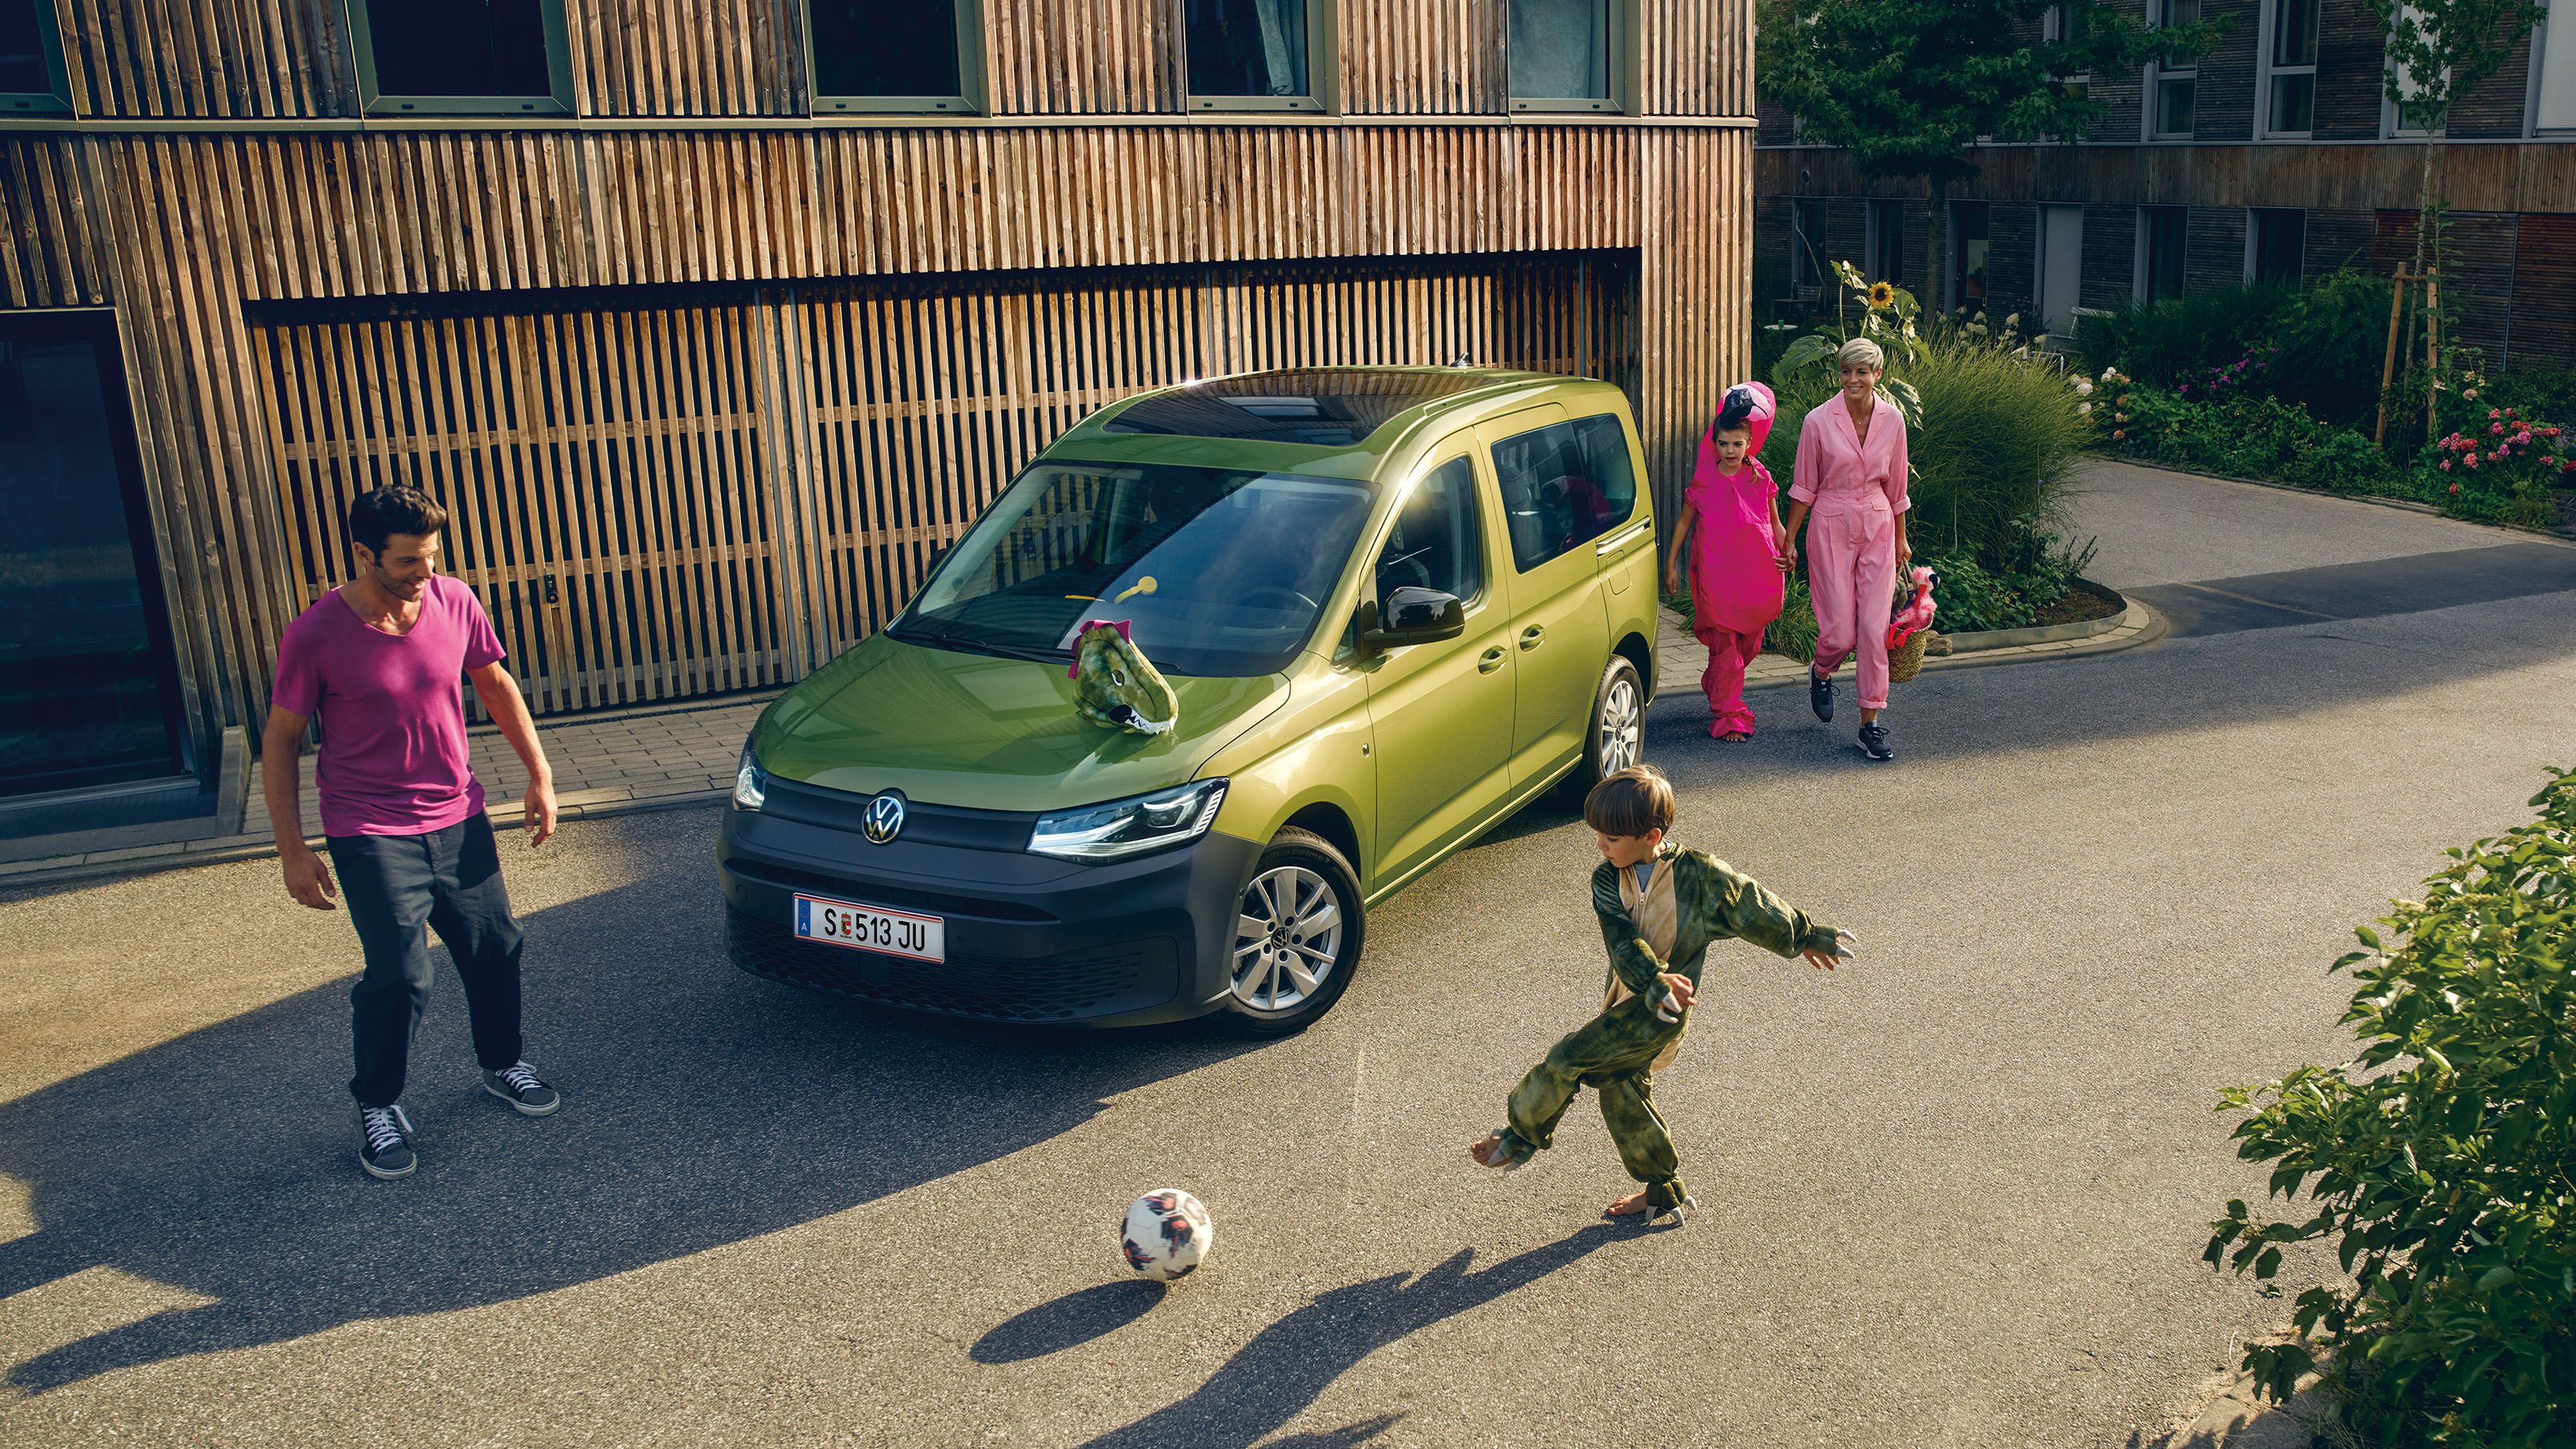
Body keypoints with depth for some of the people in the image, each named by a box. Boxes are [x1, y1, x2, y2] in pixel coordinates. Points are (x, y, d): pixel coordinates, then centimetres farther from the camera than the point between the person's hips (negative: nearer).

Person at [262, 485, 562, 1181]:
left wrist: (539, 774, 9)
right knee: (400, 975, -10)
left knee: (494, 949, 12)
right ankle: (377, 1106, 14)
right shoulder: (316, 635, -15)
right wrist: (293, 852, -8)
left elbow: (495, 683, 11)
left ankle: (501, 1065, 37)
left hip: (458, 819, 4)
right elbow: (280, 742, -6)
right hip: (371, 833, -4)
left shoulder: (454, 603, -6)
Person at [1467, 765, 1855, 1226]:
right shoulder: (1606, 880, -4)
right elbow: (1622, 941, -18)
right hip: (1628, 999, 7)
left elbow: (1755, 907, -1)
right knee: (1621, 1093, 15)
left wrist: (1807, 937, 11)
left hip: (1662, 1013, -7)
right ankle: (1663, 1193, 31)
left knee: (1567, 1059, -13)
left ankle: (1521, 1138, 8)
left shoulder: (1699, 873, -15)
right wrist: (1658, 982, -35)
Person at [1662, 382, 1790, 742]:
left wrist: (1788, 551, -7)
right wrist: (1671, 564, 7)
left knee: (1750, 642, 14)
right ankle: (1728, 716, 2)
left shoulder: (1761, 479, 3)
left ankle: (1715, 686, 41)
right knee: (1725, 644, -4)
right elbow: (1684, 522, 8)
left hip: (1757, 573, 3)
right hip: (1715, 574, -3)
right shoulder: (1703, 480, -1)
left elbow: (1775, 524, 11)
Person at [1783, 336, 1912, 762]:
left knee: (1875, 628, -3)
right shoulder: (1819, 421, -8)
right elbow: (1804, 487, 0)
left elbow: (1896, 486, 11)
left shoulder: (1892, 419, 0)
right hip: (1831, 530, -2)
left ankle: (1871, 725, 5)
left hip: (1878, 529, 2)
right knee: (1840, 631, -3)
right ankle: (1821, 673, 34)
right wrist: (1787, 540, 0)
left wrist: (1900, 538, 17)